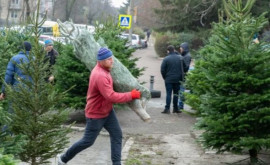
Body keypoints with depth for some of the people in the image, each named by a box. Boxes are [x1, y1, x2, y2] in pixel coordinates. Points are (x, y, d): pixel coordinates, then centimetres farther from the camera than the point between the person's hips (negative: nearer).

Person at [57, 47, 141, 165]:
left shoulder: (103, 69, 0)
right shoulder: (100, 76, -32)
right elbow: (111, 97, -35)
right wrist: (131, 95, -28)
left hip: (107, 110, 9)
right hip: (96, 114, -9)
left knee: (117, 135, 3)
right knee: (88, 141, 4)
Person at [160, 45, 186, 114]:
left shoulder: (166, 59, -9)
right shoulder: (180, 58, 1)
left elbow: (162, 70, -8)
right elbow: (184, 68, 8)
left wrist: (165, 77, 6)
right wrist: (181, 78, 15)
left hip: (169, 80, -3)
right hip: (177, 79, 3)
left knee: (168, 94, 0)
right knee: (176, 93, 11)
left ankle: (167, 108, -4)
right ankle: (175, 108, 14)